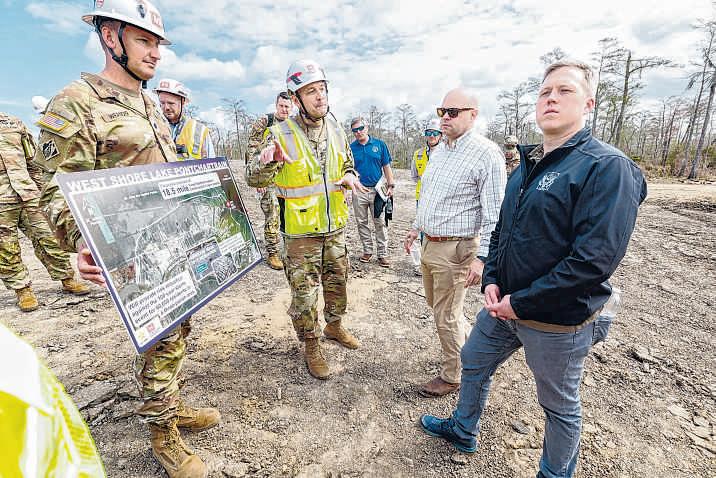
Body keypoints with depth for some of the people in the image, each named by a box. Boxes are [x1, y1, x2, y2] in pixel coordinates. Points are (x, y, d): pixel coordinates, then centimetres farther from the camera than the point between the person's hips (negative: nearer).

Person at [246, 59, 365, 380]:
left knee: (337, 284, 20)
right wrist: (267, 159, -34)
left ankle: (334, 326, 46)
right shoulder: (281, 134, -12)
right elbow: (253, 179, -13)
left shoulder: (336, 131, 4)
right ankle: (311, 348, 29)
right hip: (300, 233, -5)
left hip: (335, 227, 5)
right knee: (305, 294, 7)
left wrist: (350, 178, -5)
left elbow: (348, 167, 19)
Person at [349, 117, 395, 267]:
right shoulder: (351, 148, 6)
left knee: (381, 223, 0)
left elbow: (386, 167, 7)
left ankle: (382, 254, 8)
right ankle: (367, 251, 22)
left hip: (377, 190, -1)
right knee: (362, 223, 9)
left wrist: (391, 185, 0)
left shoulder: (379, 144, 4)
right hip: (359, 191, 2)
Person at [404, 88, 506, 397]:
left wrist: (482, 257, -22)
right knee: (435, 304, 22)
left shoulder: (486, 153, -15)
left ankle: (452, 377, 26)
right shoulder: (439, 150, 12)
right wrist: (417, 227, 22)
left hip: (456, 249, -9)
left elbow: (494, 213, -18)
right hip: (430, 244, 9)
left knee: (446, 316, 4)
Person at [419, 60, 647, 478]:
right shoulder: (528, 166, 7)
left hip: (559, 320, -7)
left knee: (560, 406, 17)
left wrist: (522, 303, -21)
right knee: (474, 363, 23)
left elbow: (595, 260, -26)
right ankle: (463, 431, 50)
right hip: (505, 305, 8)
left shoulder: (607, 167, -18)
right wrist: (492, 281, -3)